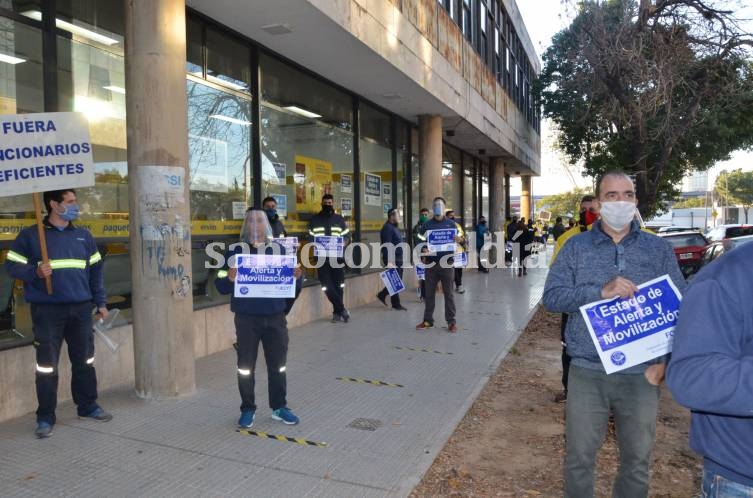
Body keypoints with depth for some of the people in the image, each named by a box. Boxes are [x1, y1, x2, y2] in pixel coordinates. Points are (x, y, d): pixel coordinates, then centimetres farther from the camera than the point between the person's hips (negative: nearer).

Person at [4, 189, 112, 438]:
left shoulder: (83, 235, 11)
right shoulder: (30, 235, -1)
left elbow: (95, 270, 14)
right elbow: (12, 265, 2)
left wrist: (100, 302, 11)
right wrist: (35, 272, -18)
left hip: (81, 309, 4)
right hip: (47, 311, -3)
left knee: (84, 361, 11)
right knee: (47, 366, 2)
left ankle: (88, 406, 27)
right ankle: (45, 418, 15)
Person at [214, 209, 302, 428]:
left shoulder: (279, 249, 5)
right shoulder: (236, 251, -2)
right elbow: (221, 286, -4)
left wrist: (296, 276, -13)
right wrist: (230, 278, -26)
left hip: (275, 317, 2)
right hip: (246, 318, -2)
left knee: (278, 364, 10)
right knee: (246, 366, 7)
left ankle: (279, 407, 25)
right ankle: (247, 409, 22)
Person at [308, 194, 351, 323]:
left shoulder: (339, 219, 9)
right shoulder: (314, 219, 6)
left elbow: (346, 236, 9)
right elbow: (310, 237, 4)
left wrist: (341, 245, -11)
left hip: (337, 256, 1)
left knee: (338, 284, 4)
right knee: (327, 285, -7)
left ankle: (337, 312, 16)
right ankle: (342, 309, 4)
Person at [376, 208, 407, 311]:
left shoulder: (395, 228, 17)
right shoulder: (387, 228, -14)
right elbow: (387, 246, -22)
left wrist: (402, 259, 21)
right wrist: (389, 261, -26)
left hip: (399, 259, 10)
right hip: (392, 260, -10)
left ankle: (382, 295, 27)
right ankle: (396, 304, 8)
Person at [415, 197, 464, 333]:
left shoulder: (451, 224, 6)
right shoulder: (426, 225, 7)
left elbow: (459, 239, 6)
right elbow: (420, 242, 6)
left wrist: (460, 240, -18)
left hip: (446, 263, -1)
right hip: (431, 263, 1)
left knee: (448, 293, 3)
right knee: (429, 293, 7)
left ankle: (451, 321, 9)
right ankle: (428, 320, 16)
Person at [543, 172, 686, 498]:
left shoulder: (658, 249, 4)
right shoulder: (576, 247, 1)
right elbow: (552, 297, -8)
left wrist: (665, 358, -9)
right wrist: (601, 292, -21)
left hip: (641, 374, 1)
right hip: (587, 373, -1)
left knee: (637, 461, 18)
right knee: (579, 459, 12)